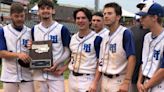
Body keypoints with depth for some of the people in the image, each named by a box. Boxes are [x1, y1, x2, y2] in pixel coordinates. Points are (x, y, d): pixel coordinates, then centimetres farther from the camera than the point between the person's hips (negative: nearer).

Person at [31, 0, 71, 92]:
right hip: (39, 73, 4)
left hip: (56, 74, -4)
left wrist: (56, 63, -17)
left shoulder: (62, 29, -3)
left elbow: (67, 51, -3)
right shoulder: (34, 29, 11)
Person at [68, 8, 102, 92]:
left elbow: (100, 63, -11)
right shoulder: (73, 38, 8)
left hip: (87, 79, -6)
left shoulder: (97, 39, -10)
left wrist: (95, 83, -17)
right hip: (72, 78, 6)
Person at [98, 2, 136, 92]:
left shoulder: (125, 33, -12)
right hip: (105, 79, 7)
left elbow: (132, 58, -18)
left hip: (118, 80, -7)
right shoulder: (105, 36, 9)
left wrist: (126, 82, -23)